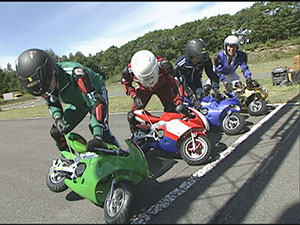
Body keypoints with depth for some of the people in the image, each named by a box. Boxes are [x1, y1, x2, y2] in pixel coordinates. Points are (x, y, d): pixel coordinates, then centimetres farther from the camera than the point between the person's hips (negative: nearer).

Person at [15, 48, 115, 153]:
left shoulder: (75, 73, -42)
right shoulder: (43, 85, -19)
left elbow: (96, 101, -46)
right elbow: (52, 104, 0)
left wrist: (98, 137, -52)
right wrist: (57, 118, -24)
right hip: (76, 102, 7)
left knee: (97, 127, -31)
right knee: (56, 131, 1)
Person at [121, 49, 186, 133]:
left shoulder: (163, 65, -39)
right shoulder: (129, 70, -33)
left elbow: (175, 82, -34)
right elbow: (125, 83, -10)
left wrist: (179, 102, -47)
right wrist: (134, 97, -25)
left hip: (162, 86, -1)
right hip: (143, 89, 1)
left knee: (172, 110, -19)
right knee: (132, 116, -6)